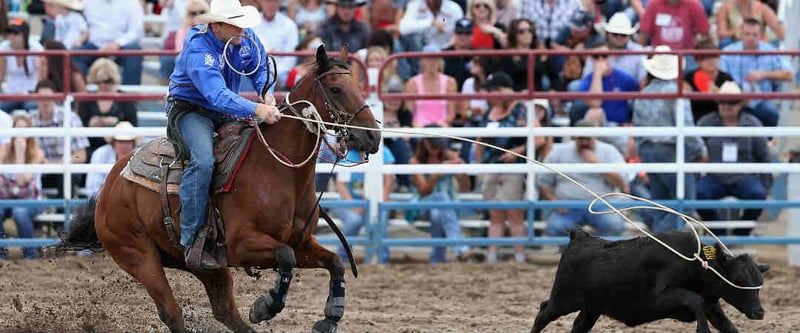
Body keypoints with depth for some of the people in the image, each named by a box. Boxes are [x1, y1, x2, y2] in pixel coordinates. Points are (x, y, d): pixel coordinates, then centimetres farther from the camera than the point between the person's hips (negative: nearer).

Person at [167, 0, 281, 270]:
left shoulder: (246, 37, -5)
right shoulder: (198, 51, -29)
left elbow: (261, 68, 13)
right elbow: (217, 95, -41)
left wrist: (267, 94, -9)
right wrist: (257, 110, -53)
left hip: (227, 112, 8)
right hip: (191, 109, -8)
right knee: (203, 160, -32)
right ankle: (190, 243, -31)